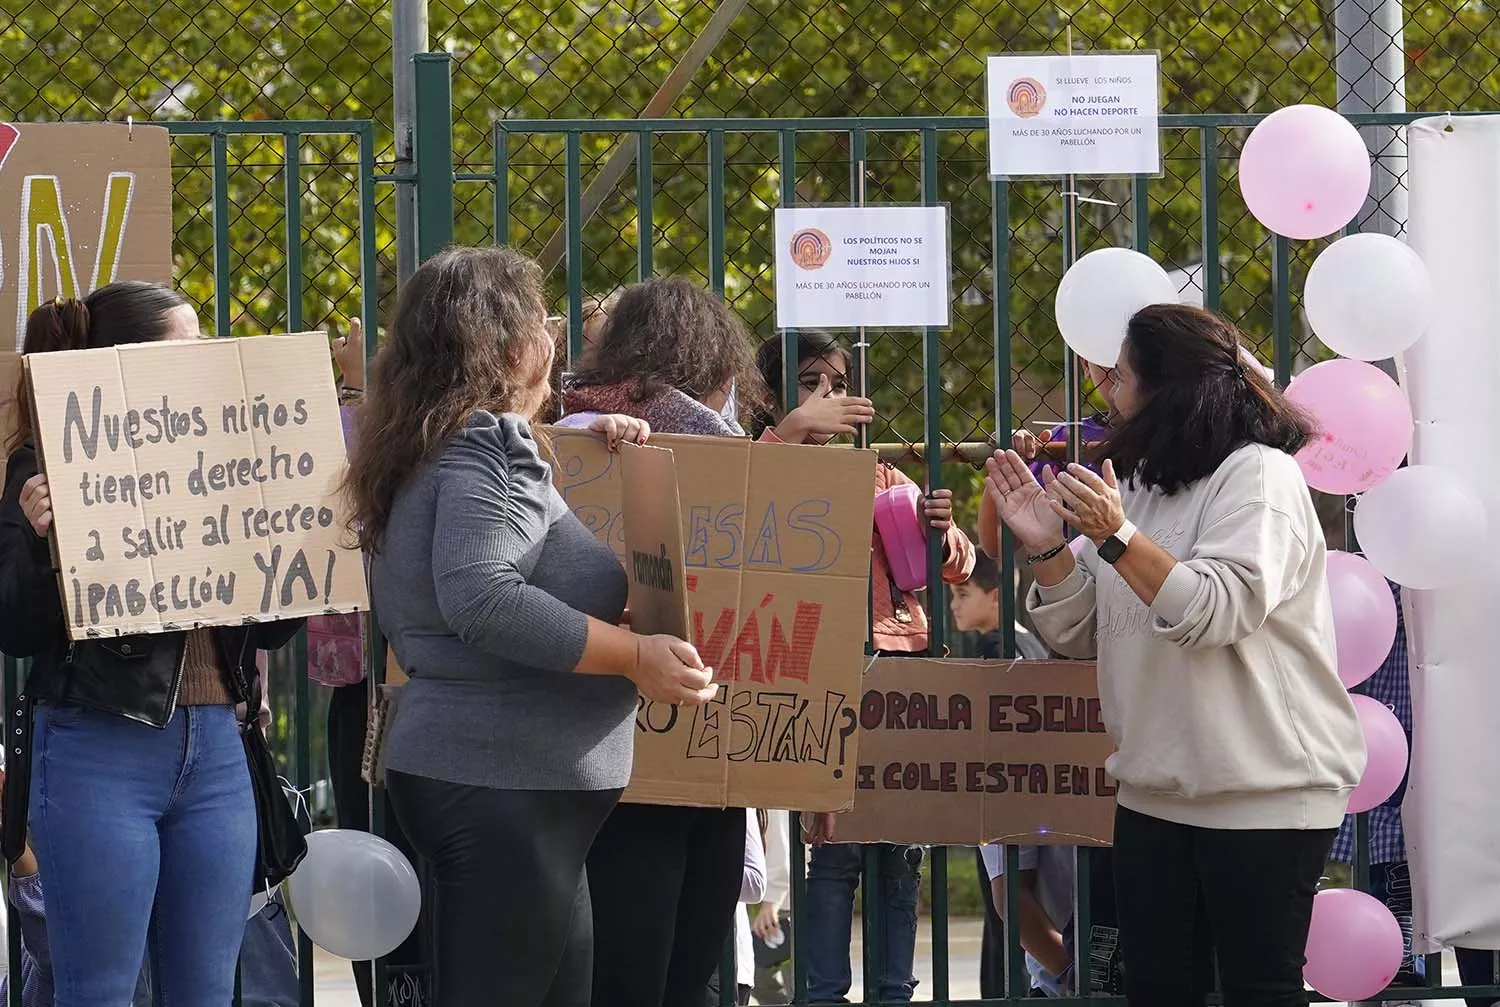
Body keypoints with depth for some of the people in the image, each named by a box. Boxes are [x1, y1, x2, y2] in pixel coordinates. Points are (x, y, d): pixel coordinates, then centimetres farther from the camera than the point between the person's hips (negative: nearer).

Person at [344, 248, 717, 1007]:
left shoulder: (448, 445, 16)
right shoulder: (484, 445, -13)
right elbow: (482, 598, -26)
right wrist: (633, 656, -22)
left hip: (504, 776, 10)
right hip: (502, 782, -10)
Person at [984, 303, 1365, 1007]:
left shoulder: (1258, 475, -9)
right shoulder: (1137, 483, 16)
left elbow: (1218, 612, -22)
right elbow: (1081, 637, 15)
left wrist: (1116, 538, -28)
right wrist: (1046, 548, -1)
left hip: (1264, 792, -8)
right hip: (1155, 791, 8)